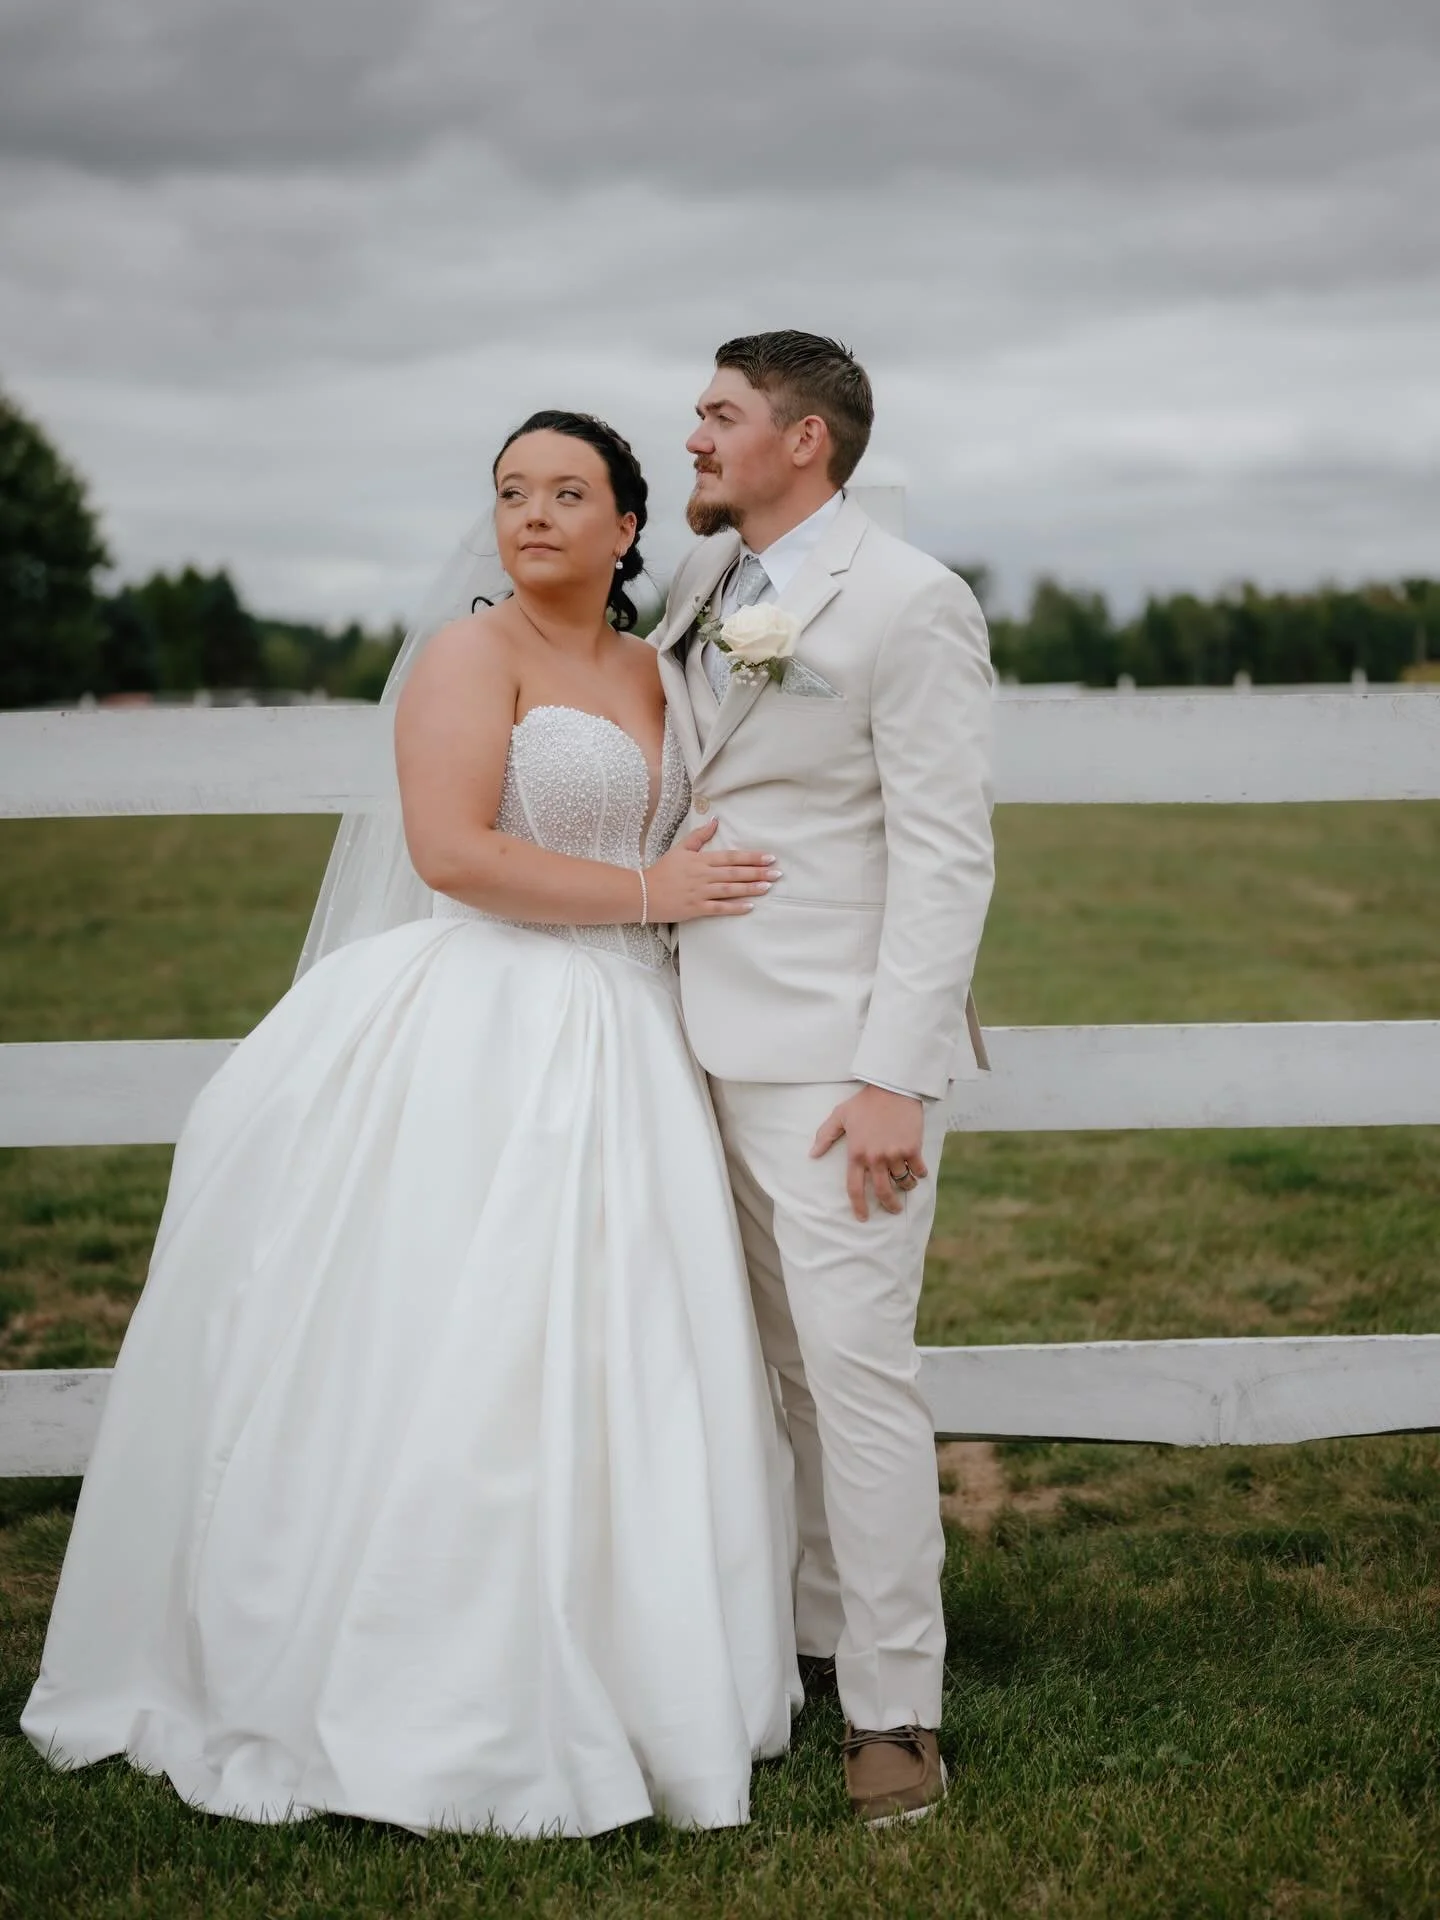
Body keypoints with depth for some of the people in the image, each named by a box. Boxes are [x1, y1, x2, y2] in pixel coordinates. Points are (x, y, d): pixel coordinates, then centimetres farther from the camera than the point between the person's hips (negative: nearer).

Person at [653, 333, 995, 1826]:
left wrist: (893, 1078, -19)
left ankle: (893, 1705, 2)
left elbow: (946, 858, -15)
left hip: (842, 1055, -7)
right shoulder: (698, 581, 12)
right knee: (788, 1360, 13)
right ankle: (820, 1631, 24)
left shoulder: (910, 605, -11)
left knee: (856, 1364, -7)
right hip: (720, 1035, 7)